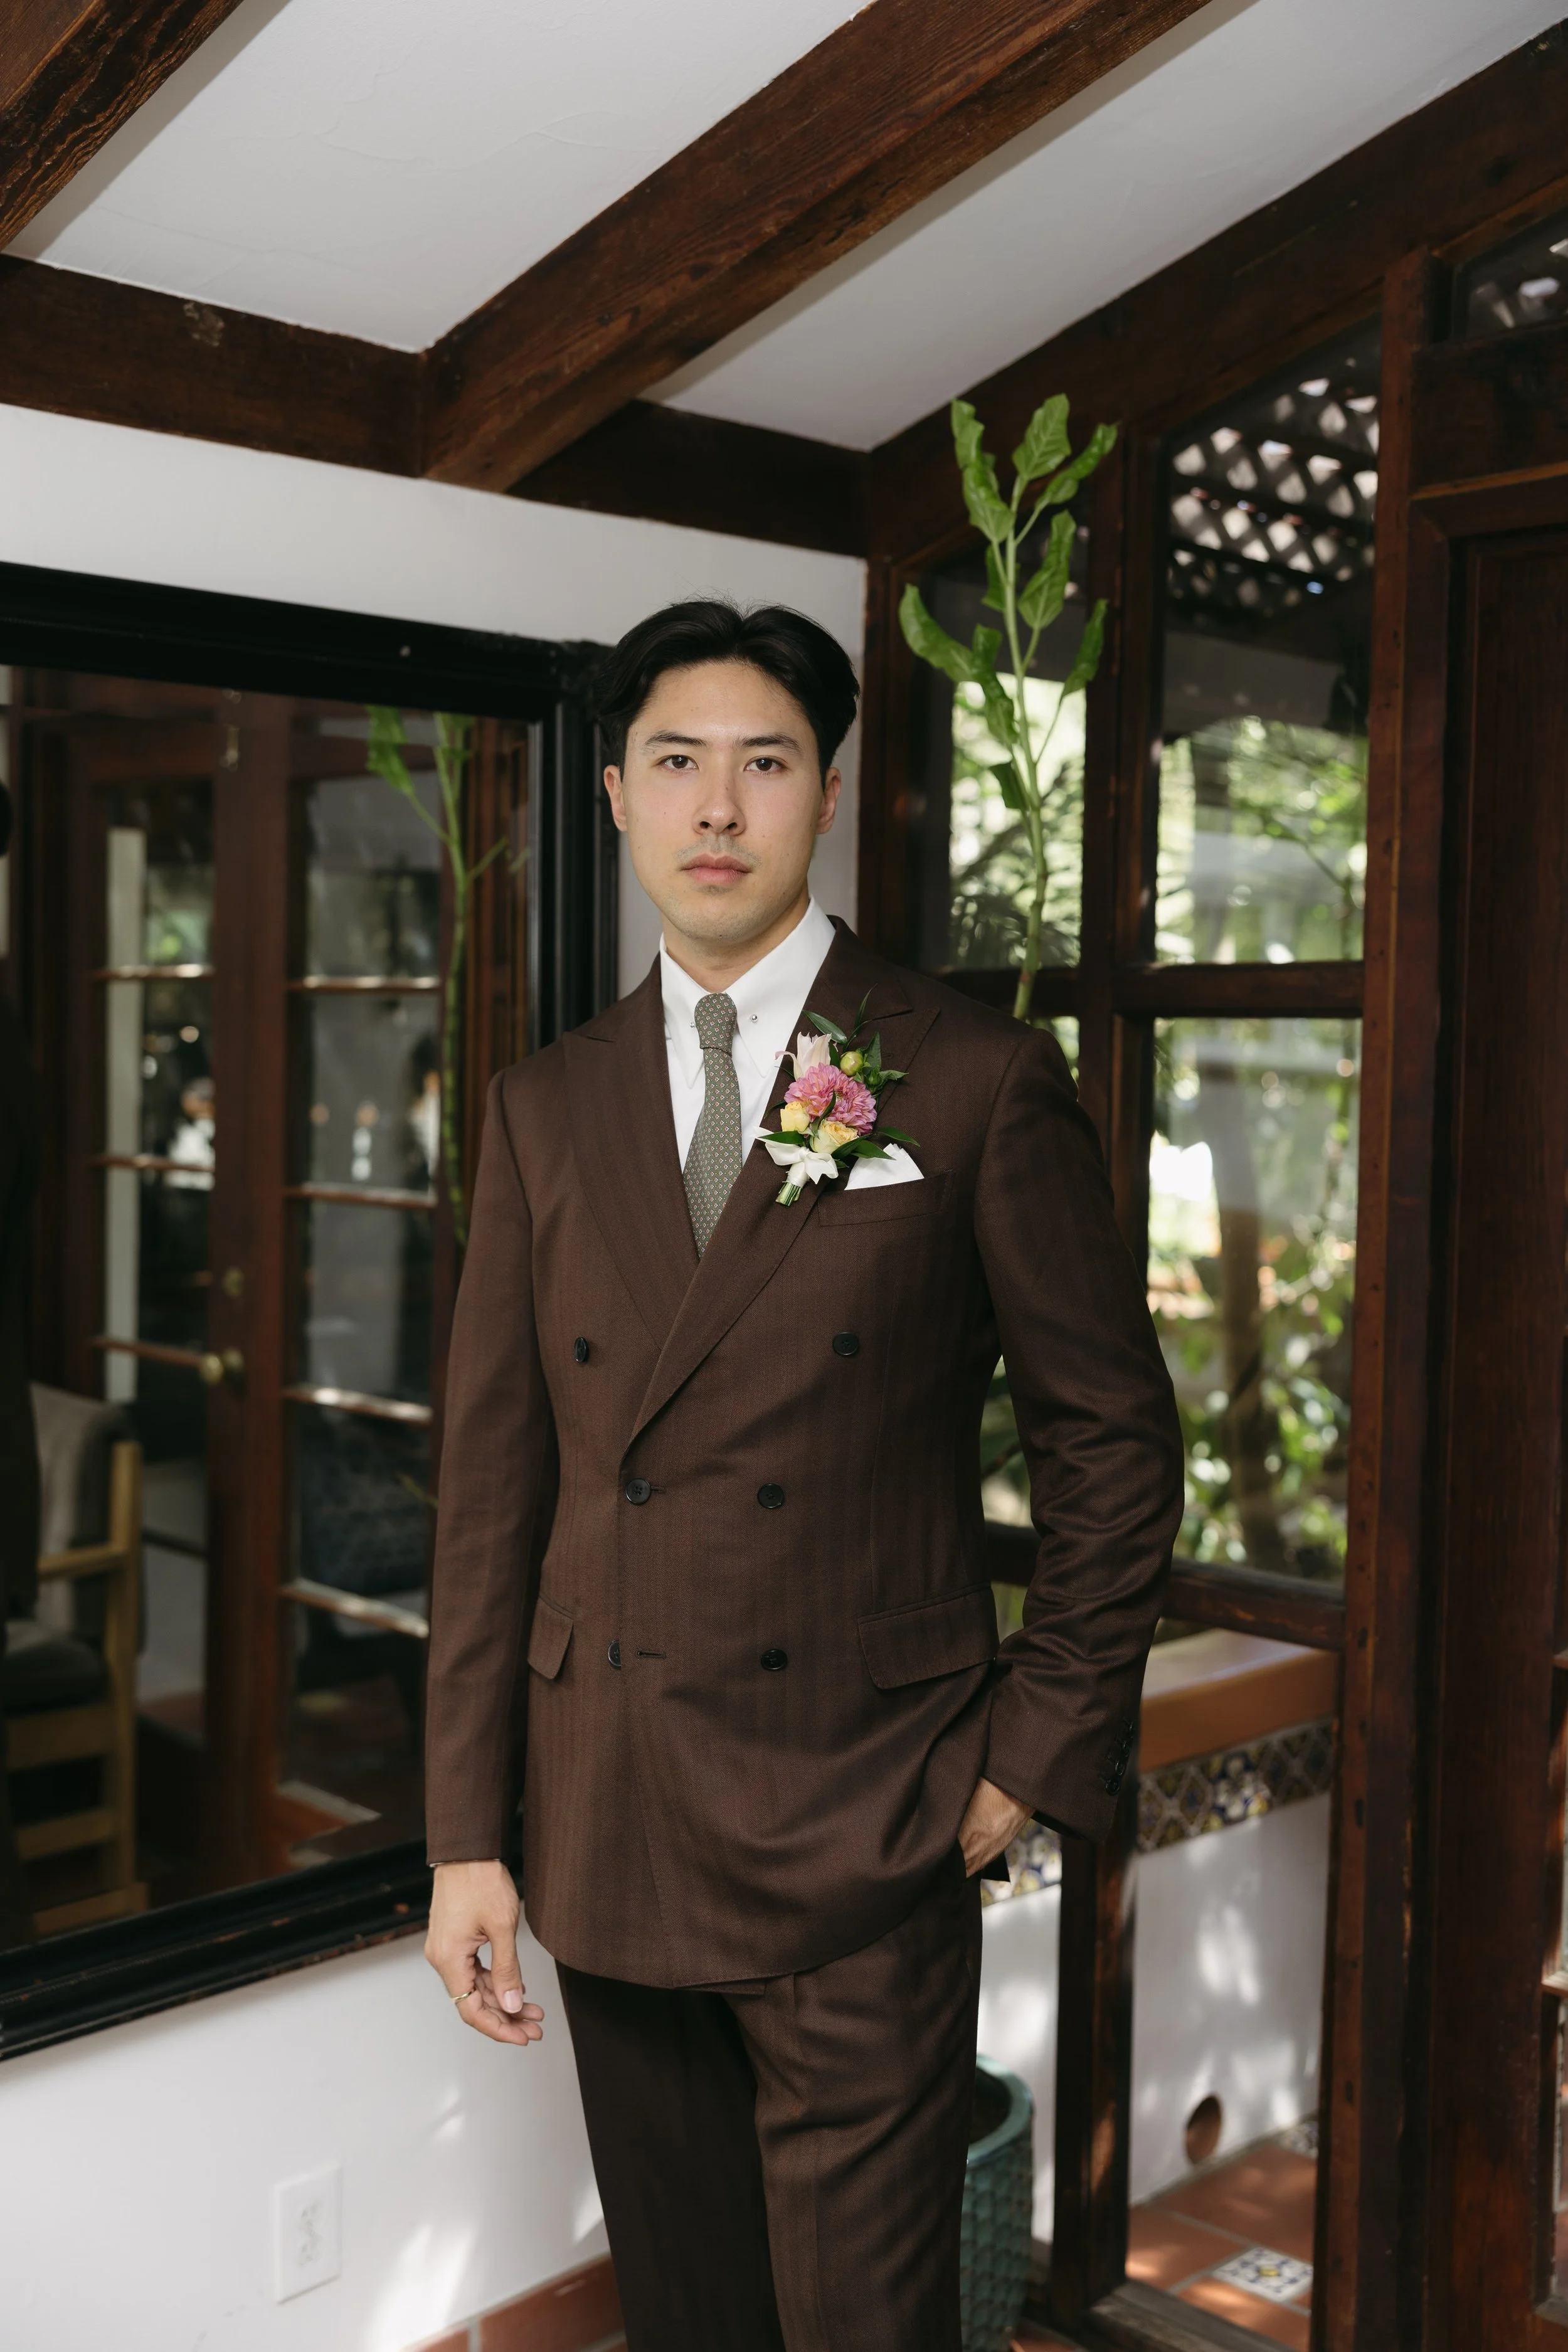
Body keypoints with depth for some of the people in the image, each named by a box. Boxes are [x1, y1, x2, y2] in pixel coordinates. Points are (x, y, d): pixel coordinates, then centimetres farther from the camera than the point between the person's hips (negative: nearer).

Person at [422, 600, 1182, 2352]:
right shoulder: (545, 1109, 6)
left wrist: (1039, 1757, -3)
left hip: (863, 1855, -3)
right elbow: (492, 1480, 6)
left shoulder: (977, 1082, -4)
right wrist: (466, 1832, 4)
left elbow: (1113, 1439, 0)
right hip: (607, 1836, 4)